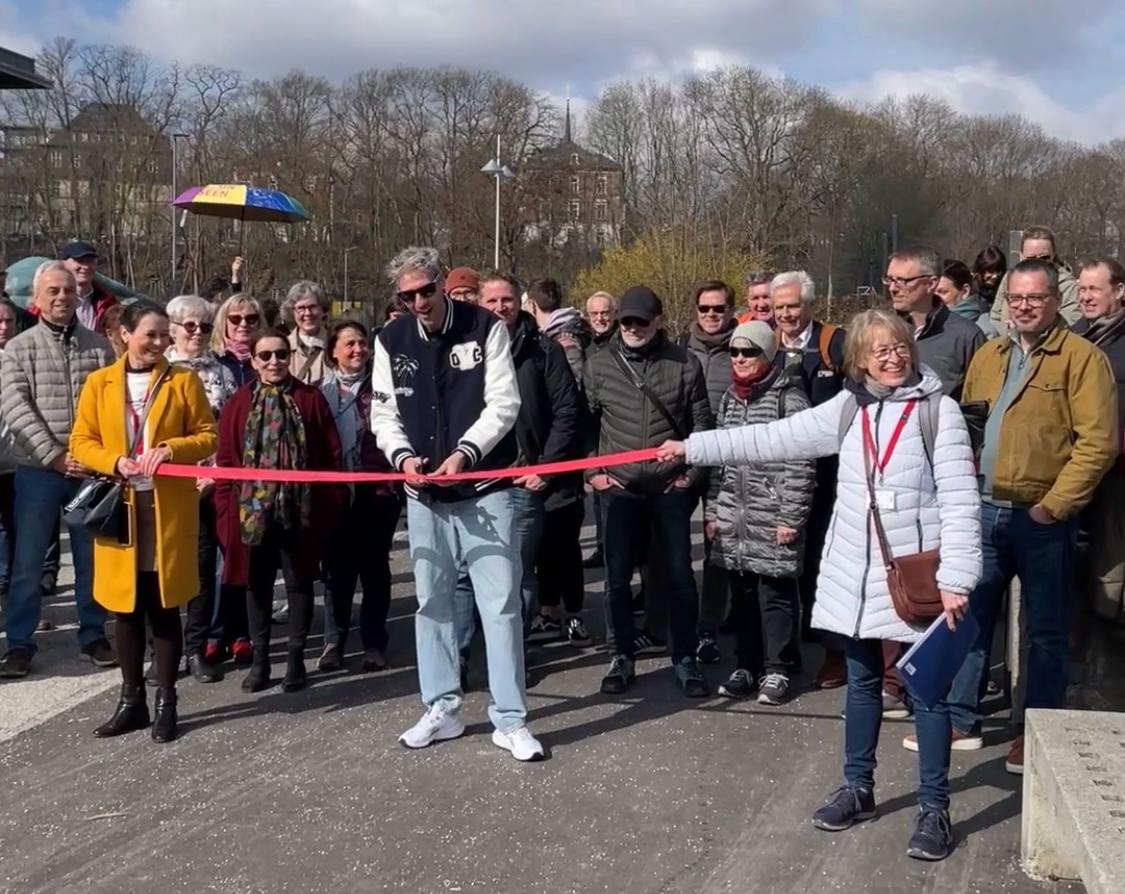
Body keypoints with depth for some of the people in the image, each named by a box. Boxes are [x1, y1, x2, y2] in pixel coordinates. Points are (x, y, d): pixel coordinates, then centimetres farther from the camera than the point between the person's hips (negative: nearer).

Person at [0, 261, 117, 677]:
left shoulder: (98, 346, 6)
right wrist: (55, 455, -15)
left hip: (92, 468, 1)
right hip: (38, 470, -1)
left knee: (92, 556, 10)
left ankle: (93, 634, 22)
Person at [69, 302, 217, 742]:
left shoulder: (184, 381, 2)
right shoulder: (98, 383, 6)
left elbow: (208, 436, 2)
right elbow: (81, 442, 5)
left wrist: (171, 449, -16)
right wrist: (114, 462, -13)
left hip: (169, 508, -2)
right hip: (118, 507, 2)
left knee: (164, 607, 3)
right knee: (127, 608, 8)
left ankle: (165, 700, 13)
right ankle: (131, 698, 21)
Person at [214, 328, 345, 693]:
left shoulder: (311, 399, 0)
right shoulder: (239, 402, 3)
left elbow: (331, 455, 0)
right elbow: (226, 458, 2)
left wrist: (329, 504, -4)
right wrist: (226, 506, -3)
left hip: (299, 508, -1)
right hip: (252, 509, 1)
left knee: (299, 582, 8)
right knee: (257, 583, 10)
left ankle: (296, 658, 19)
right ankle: (259, 658, 21)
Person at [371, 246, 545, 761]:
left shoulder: (486, 328, -6)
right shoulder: (392, 340, 4)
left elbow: (503, 404, -10)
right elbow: (384, 413, 6)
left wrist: (464, 453, -23)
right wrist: (401, 455, -13)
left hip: (485, 490, -4)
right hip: (424, 495, 4)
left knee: (500, 603, -3)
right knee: (432, 601, 12)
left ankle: (509, 720, 6)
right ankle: (442, 710, 25)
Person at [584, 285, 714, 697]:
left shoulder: (684, 365, -1)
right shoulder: (599, 365, 1)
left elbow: (702, 424, 3)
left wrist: (692, 473, -1)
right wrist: (592, 470, 0)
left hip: (670, 488, -1)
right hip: (618, 488, 1)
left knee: (680, 576, 5)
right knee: (617, 578, 6)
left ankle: (685, 658, 19)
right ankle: (622, 656, 21)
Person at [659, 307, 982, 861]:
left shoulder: (938, 409, -7)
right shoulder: (848, 408, 6)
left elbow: (959, 497, -11)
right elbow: (773, 439, 6)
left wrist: (956, 576, -18)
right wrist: (694, 448, 4)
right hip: (856, 574, 4)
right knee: (862, 681, 16)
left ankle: (934, 808, 16)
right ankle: (858, 787, 31)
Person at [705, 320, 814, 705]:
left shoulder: (788, 397, -6)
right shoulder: (728, 398, 14)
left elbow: (800, 464, -10)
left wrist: (791, 517, -14)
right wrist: (711, 511, 13)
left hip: (772, 520, -6)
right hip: (731, 519, 6)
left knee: (776, 596, 1)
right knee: (741, 595, 12)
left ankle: (777, 671, 13)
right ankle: (745, 666, 23)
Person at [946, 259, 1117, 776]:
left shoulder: (1082, 357, -5)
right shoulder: (987, 355, 13)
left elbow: (1098, 441, -12)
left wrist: (1054, 505, -15)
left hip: (1040, 519, -5)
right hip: (981, 511, 5)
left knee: (1044, 630, 6)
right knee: (967, 617, 10)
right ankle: (960, 721, 22)